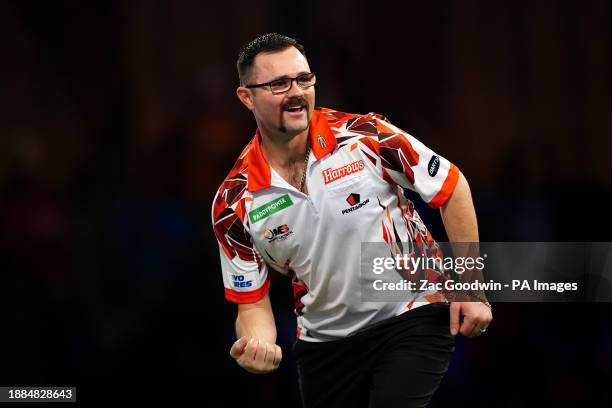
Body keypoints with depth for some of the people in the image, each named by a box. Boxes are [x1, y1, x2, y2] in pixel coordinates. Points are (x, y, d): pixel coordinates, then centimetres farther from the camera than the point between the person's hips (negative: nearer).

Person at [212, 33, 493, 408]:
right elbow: (252, 301, -1)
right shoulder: (234, 204, -8)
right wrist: (257, 343, -24)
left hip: (414, 317, -3)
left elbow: (451, 187, -4)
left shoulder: (365, 136, -15)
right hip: (324, 343, 3)